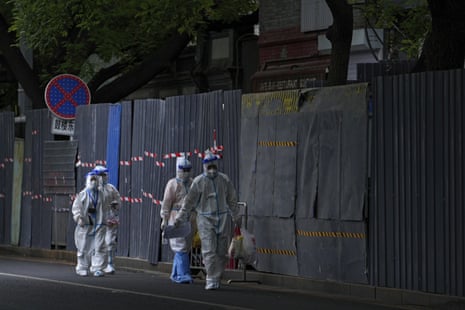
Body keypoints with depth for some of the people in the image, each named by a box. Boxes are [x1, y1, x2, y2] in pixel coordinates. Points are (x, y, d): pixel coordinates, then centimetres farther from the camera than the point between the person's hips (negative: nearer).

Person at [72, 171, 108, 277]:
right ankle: (82, 268, 16)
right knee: (84, 248, 5)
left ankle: (97, 268, -2)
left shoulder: (100, 193, 9)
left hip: (99, 225, 2)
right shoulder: (82, 194, 1)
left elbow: (103, 208, 15)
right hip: (85, 225, -2)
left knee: (99, 247, -4)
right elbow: (76, 207, -3)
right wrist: (78, 217, -17)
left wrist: (103, 221, 10)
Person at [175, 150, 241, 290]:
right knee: (209, 251, -10)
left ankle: (217, 279, 17)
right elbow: (189, 202, 3)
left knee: (222, 252, 5)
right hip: (205, 219, -3)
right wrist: (180, 218, 4)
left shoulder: (224, 180, 5)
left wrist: (237, 217, 21)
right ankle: (211, 281, -8)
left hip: (223, 218, 3)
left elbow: (232, 200, 15)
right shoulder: (198, 182, -3)